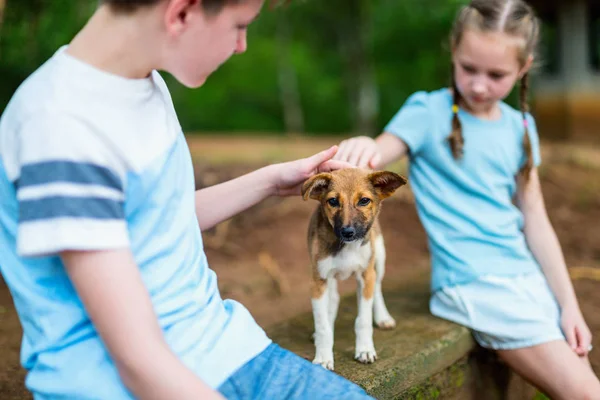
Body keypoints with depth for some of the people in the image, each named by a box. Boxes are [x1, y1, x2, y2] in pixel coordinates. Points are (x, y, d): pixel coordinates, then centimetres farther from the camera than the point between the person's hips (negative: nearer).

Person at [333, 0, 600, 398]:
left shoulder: (520, 127, 9)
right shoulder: (428, 112, -5)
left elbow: (535, 219, 10)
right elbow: (372, 160, -16)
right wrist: (360, 148, -41)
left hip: (528, 276, 6)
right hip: (471, 283, -5)